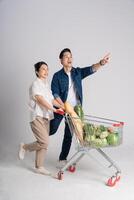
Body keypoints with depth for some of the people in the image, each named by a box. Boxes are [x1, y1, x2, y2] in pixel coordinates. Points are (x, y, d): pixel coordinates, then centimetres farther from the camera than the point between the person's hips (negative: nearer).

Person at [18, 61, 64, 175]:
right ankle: (25, 147, 10)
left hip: (46, 117, 8)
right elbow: (41, 100, -18)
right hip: (37, 117, -8)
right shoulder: (35, 84, -8)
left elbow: (51, 100, 18)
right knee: (44, 142, -15)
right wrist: (54, 110, -23)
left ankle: (39, 167, 15)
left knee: (44, 143, 7)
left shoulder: (46, 84, 16)